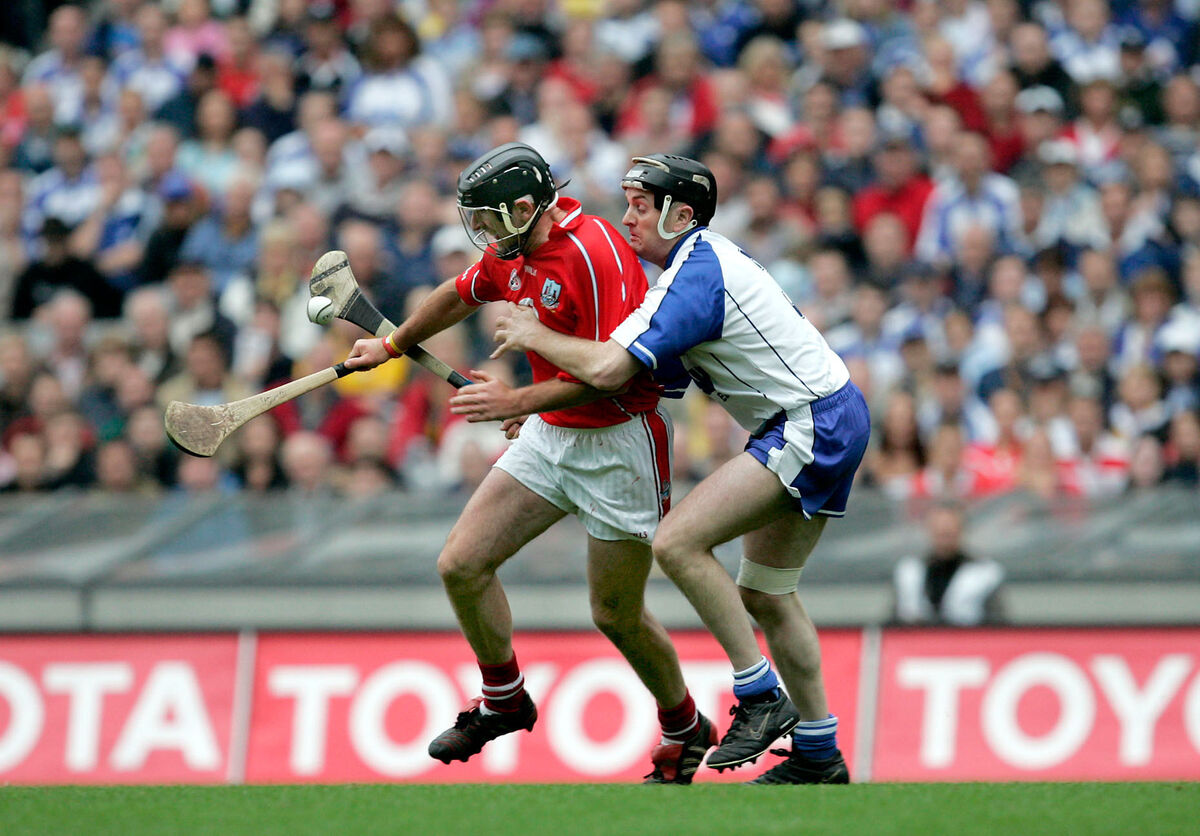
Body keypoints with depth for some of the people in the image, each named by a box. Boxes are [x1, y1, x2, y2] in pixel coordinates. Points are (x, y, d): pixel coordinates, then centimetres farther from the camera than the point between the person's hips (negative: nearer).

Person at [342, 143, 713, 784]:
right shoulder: (512, 252, 2)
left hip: (617, 446, -8)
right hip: (548, 437, 8)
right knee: (461, 566, 1)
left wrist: (519, 401, -29)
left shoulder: (596, 255, -25)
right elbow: (458, 296, 24)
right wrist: (391, 346, 36)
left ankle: (685, 730, 25)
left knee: (616, 615, 1)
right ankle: (504, 700, 21)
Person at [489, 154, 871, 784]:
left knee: (678, 543, -18)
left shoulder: (698, 275, -16)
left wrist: (535, 336, -8)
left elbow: (609, 368, -25)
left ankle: (760, 696, -13)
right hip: (828, 423, 11)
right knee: (763, 595, 15)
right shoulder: (705, 263, 16)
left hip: (814, 424, -11)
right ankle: (818, 753, 22)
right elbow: (652, 378, 23)